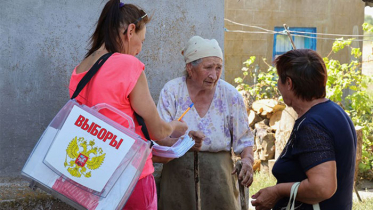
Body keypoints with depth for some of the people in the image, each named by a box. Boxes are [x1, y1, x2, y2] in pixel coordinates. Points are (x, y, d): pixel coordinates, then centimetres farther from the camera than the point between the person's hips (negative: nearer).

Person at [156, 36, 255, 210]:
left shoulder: (230, 95, 1)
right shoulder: (172, 91, -2)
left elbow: (244, 140, 6)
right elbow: (159, 138, -9)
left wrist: (247, 160, -16)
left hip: (218, 175, 1)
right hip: (178, 176, 0)